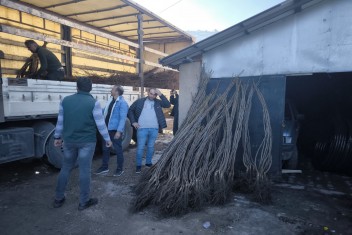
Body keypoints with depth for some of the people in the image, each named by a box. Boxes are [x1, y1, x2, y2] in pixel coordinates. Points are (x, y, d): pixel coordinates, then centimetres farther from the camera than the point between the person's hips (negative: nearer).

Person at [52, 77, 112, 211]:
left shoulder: (66, 100, 3)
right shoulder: (93, 103, -11)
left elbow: (60, 121, 10)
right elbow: (100, 124, -11)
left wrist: (58, 137, 21)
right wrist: (107, 139, 0)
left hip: (69, 140, 5)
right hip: (87, 141, -4)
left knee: (65, 169, 18)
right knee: (84, 171, 4)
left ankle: (58, 199, 30)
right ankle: (84, 202, 14)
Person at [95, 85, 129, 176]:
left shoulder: (122, 103, -15)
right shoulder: (110, 100, 10)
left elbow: (123, 118, -20)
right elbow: (105, 112, 21)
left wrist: (119, 131, -25)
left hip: (115, 130, -8)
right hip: (107, 129, 8)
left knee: (118, 149, 5)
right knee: (105, 148, 16)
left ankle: (120, 168, 20)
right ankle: (105, 167, 31)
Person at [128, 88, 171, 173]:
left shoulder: (158, 102, 6)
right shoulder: (140, 101, 3)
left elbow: (168, 105, -8)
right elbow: (130, 110, 8)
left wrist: (161, 95, -13)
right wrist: (133, 122, -2)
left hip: (154, 129, 2)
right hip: (142, 128, -2)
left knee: (151, 147, 13)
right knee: (140, 147, 1)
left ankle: (148, 162, 28)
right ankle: (138, 165, 12)